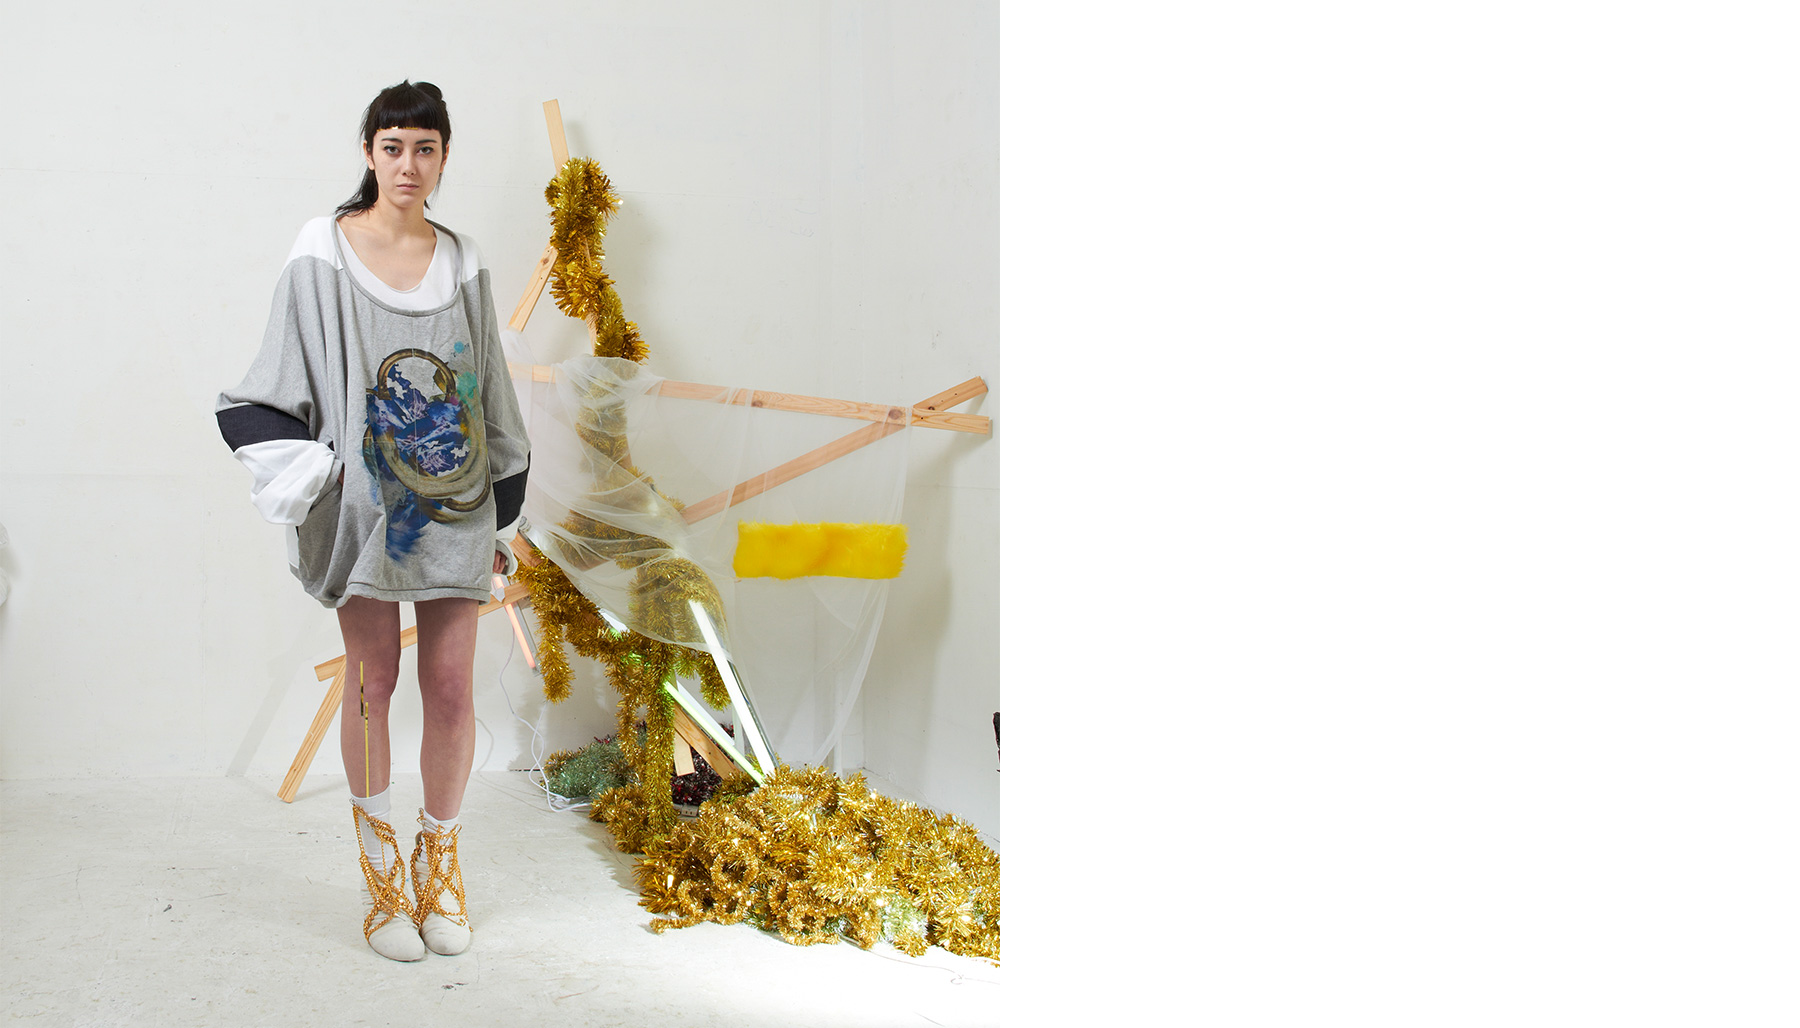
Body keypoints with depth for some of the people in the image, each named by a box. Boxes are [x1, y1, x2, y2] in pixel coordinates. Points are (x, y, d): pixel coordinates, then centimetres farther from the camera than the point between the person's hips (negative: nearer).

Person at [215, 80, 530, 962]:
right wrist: (311, 478, -13)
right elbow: (270, 391, 1)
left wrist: (506, 516, 11)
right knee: (371, 682, 4)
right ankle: (383, 873, 17)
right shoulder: (321, 254, -1)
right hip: (365, 500, -2)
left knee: (452, 687, 2)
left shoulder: (462, 263, 8)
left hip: (453, 500, 2)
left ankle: (440, 862, 21)